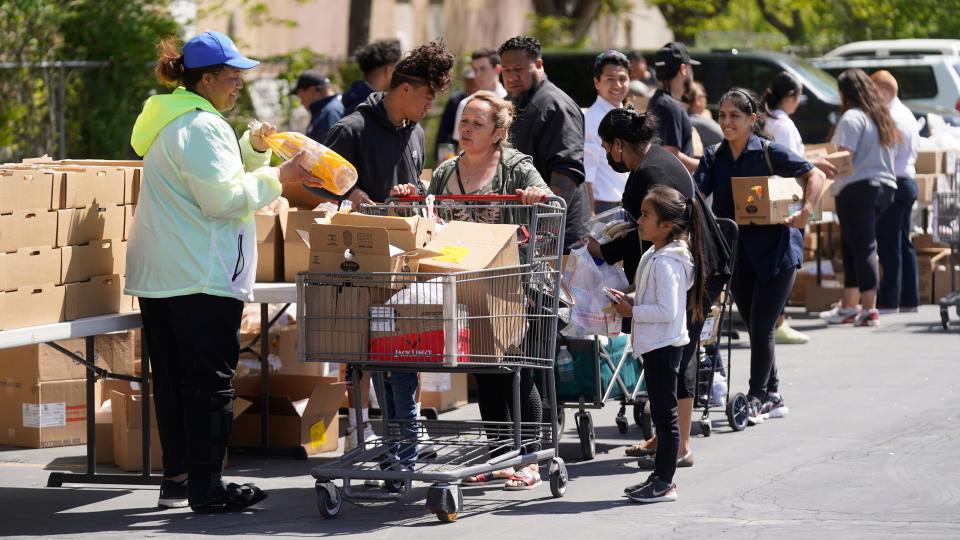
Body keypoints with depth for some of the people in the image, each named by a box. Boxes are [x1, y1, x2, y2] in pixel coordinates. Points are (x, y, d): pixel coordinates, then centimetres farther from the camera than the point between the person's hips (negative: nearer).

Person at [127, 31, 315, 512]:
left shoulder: (171, 120, 19)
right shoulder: (202, 125, -14)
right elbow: (224, 197, -19)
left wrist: (254, 149, 11)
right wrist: (277, 177, -9)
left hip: (158, 274, 10)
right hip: (200, 274, -10)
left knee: (173, 377, 12)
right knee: (209, 379, -6)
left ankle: (176, 477, 16)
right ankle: (206, 486, -7)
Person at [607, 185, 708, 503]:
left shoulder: (665, 263, -20)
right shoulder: (654, 256, 12)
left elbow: (667, 310, -25)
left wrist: (633, 311, -16)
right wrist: (630, 301, 8)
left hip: (663, 346, -11)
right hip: (657, 345, 11)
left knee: (665, 414, -4)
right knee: (661, 414, 15)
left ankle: (665, 483, 0)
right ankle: (661, 477, 22)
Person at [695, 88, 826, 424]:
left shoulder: (769, 153, -6)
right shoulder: (714, 157, 6)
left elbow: (815, 176, -4)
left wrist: (805, 213, -18)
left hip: (774, 250, -5)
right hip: (736, 254, 5)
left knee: (761, 328, -6)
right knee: (755, 329, 11)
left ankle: (757, 399, 1)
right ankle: (772, 397, 22)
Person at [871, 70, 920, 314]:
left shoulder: (890, 119, -15)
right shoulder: (907, 115, 16)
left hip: (893, 184, -10)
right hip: (908, 182, 10)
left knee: (889, 245, -7)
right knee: (904, 243, 13)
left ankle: (889, 301, -7)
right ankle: (909, 299, 16)